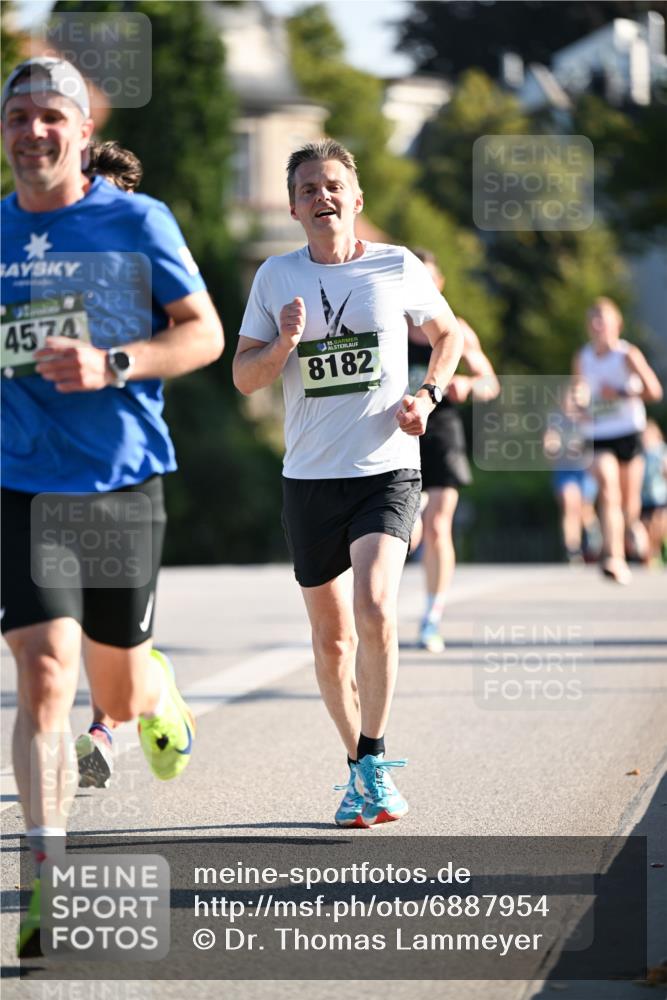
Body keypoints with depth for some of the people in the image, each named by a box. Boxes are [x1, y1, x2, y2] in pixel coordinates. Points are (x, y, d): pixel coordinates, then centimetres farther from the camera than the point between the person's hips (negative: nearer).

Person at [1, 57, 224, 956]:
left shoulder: (137, 222, -2)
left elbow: (204, 333, -4)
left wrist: (112, 365, -18)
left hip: (124, 483, -1)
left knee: (118, 693, 11)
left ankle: (159, 690, 50)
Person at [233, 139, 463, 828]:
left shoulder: (398, 268, 1)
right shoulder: (276, 277, 5)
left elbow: (448, 334, 18)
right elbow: (243, 378, 6)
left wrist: (428, 396, 0)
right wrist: (284, 343, -14)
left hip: (387, 470, -2)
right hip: (309, 479, 2)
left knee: (374, 608, -23)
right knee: (332, 638, 8)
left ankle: (375, 760, -10)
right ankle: (358, 768, 26)